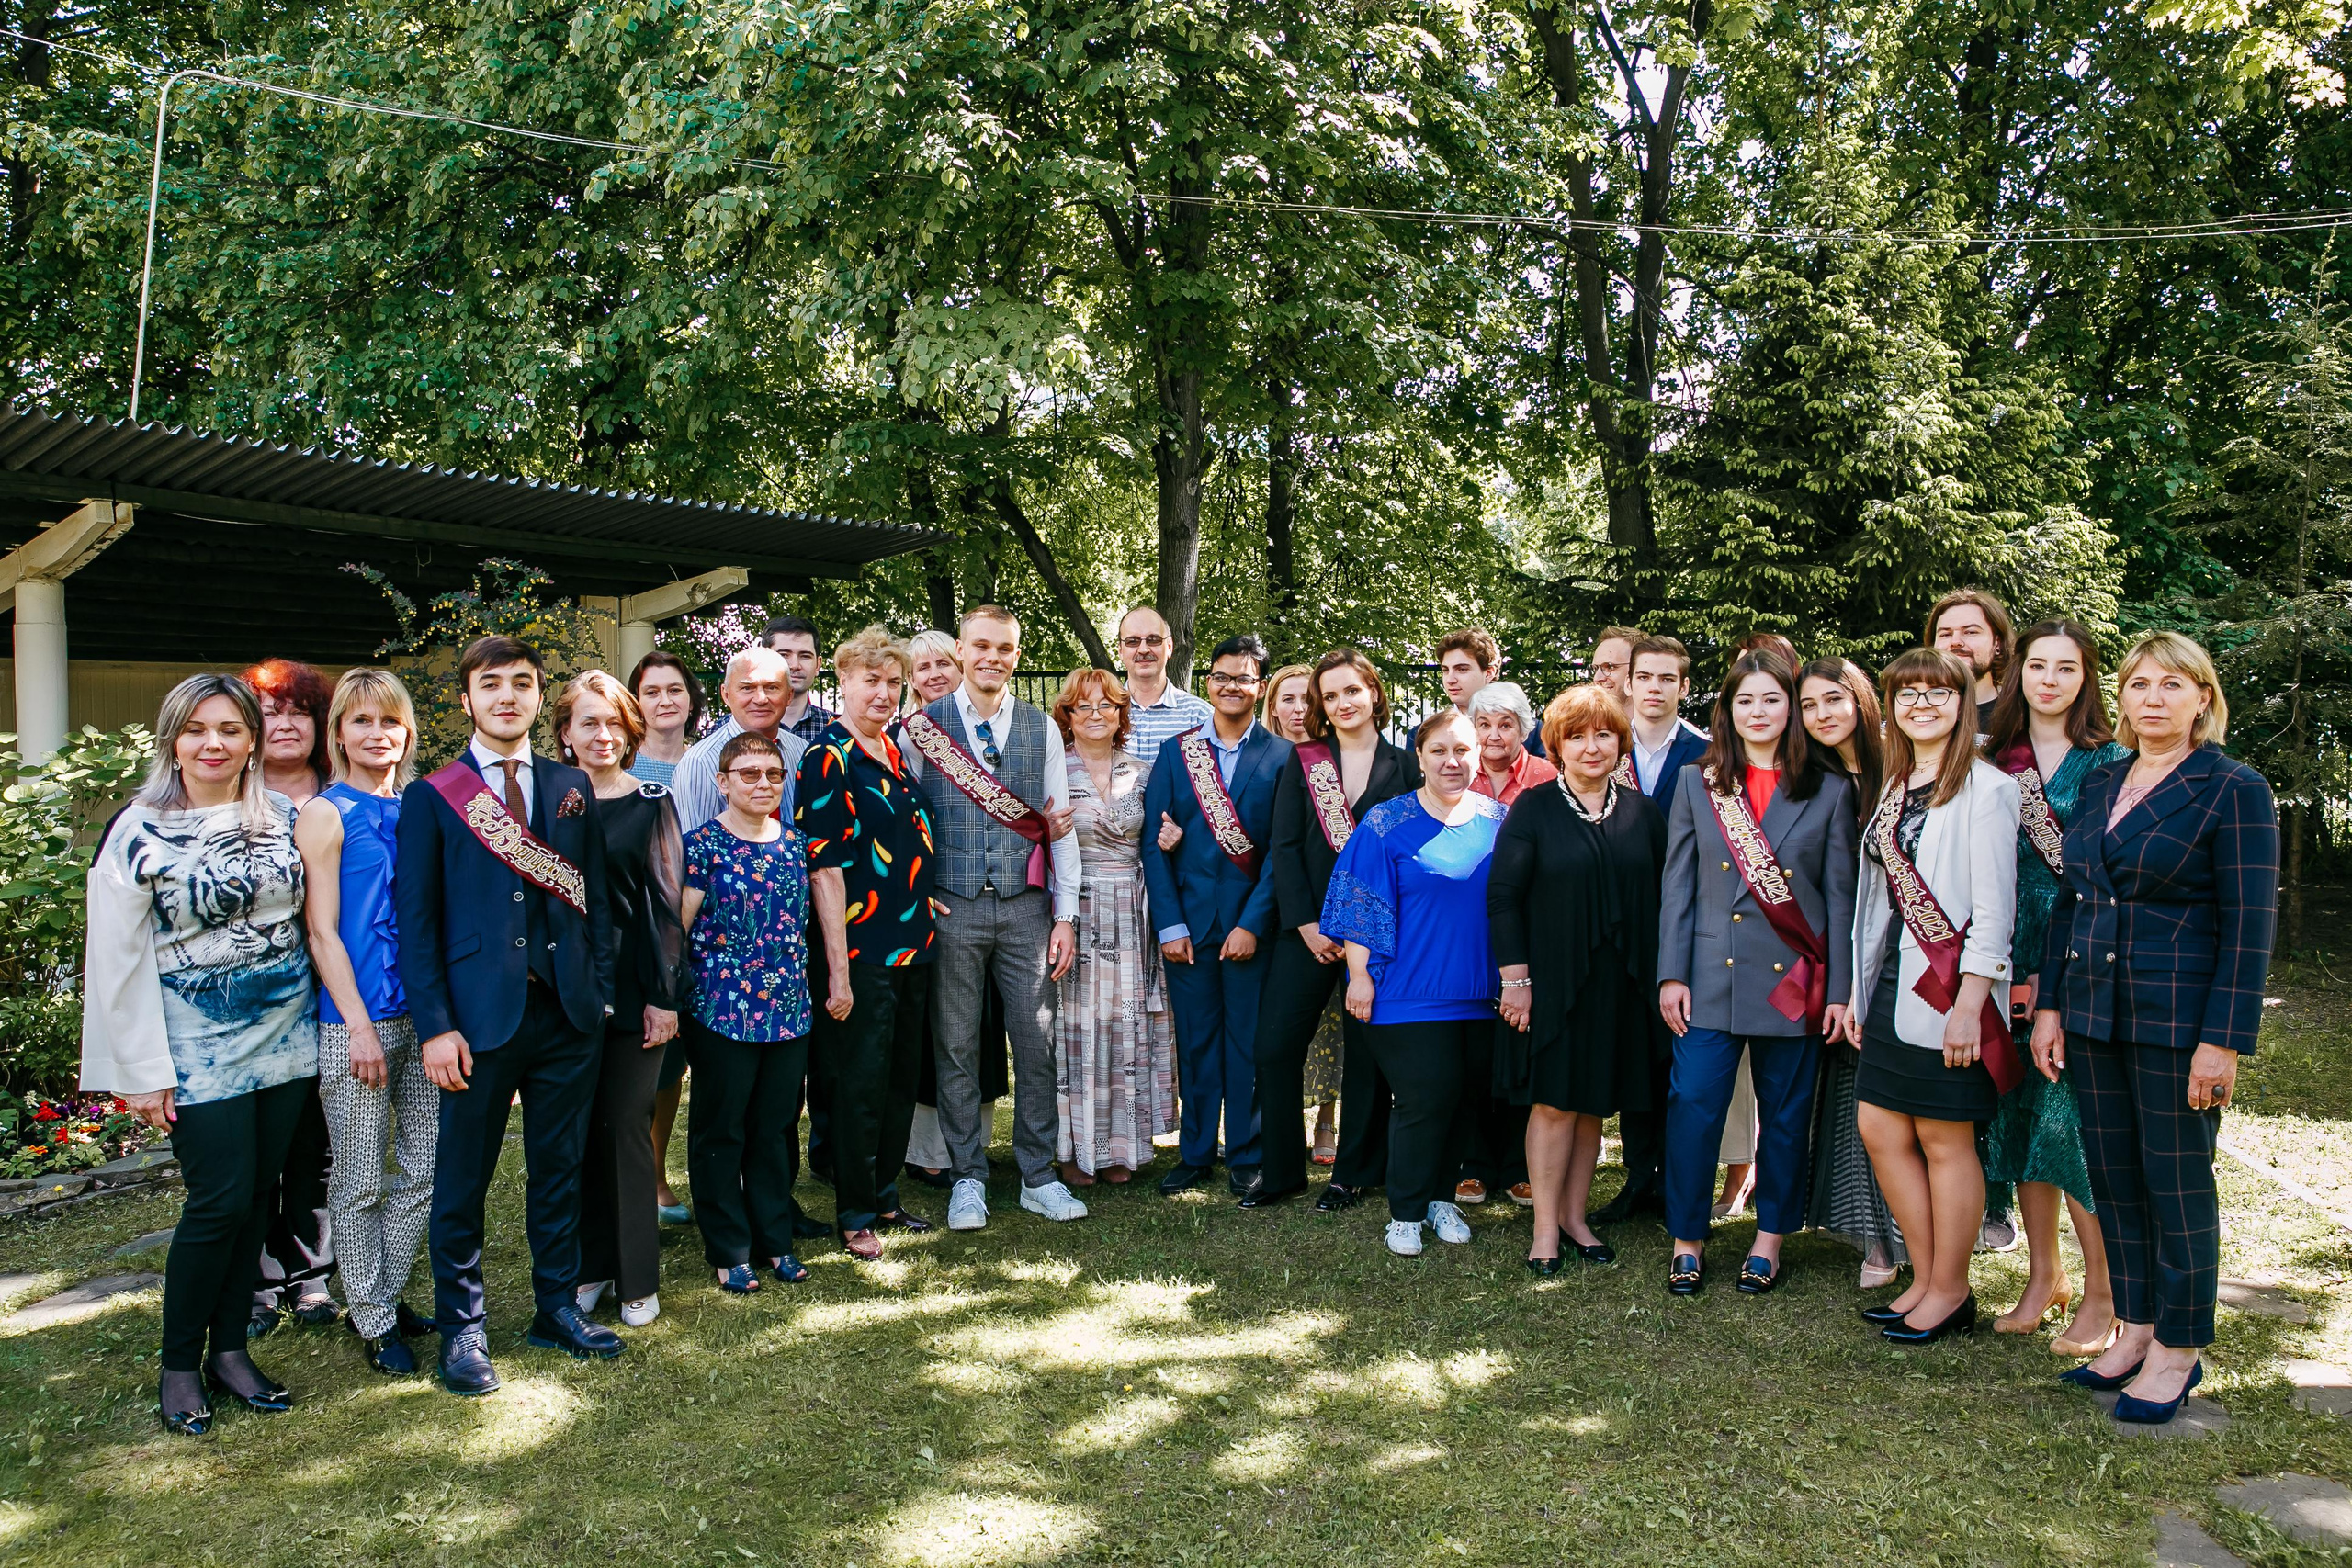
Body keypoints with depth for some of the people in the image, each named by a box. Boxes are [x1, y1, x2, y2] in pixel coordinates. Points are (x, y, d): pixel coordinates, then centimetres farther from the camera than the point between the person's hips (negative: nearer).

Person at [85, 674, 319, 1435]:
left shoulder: (284, 816, 3)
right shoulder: (140, 831, -7)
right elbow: (118, 959, -6)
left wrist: (331, 1016, 6)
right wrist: (144, 1071, -8)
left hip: (284, 1033, 4)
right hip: (199, 1046, -4)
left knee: (257, 1196, 9)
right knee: (220, 1200, -5)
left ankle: (229, 1349, 24)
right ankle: (178, 1366, 14)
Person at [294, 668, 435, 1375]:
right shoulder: (326, 814, -4)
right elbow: (322, 930, -8)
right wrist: (360, 1025, -12)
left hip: (422, 1014, 5)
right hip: (356, 1021, -5)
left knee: (425, 1171, 11)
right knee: (359, 1181, 5)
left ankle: (386, 1297, 28)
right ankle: (373, 1321, 20)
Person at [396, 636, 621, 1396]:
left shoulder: (573, 787, 10)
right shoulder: (432, 797, 0)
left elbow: (594, 897, 11)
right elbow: (416, 919, -3)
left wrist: (600, 991, 3)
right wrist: (435, 1025, -11)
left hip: (568, 1012, 3)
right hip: (481, 1014, -3)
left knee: (559, 1170, 13)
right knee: (462, 1179, 7)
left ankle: (557, 1307, 28)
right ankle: (462, 1327, 22)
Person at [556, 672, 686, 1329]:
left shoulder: (651, 802, 1)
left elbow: (665, 900, -2)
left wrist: (664, 994, -7)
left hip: (634, 987, -2)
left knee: (627, 1126, 3)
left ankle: (637, 1279, 13)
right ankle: (589, 1266, 22)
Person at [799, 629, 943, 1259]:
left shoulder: (897, 750, 11)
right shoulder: (828, 759, -12)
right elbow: (825, 868, -16)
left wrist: (925, 921, 16)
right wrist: (838, 969, -19)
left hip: (914, 946, 8)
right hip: (862, 953, -7)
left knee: (903, 1079, 15)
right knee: (861, 1084, 3)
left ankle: (886, 1197, 30)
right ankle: (854, 1215, 17)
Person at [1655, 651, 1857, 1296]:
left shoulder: (1830, 793, 5)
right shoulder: (1697, 783, 7)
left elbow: (1841, 898, 4)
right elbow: (1677, 886, 4)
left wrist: (1839, 990, -1)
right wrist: (1672, 974, -3)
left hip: (1795, 979, 0)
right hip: (1712, 975, 0)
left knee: (1785, 1114, 8)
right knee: (1693, 1105, -4)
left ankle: (1769, 1238, 24)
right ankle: (1686, 1239, 11)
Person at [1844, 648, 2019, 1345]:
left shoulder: (1985, 788, -9)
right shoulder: (1894, 787, 14)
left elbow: (1993, 908, -14)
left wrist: (1969, 1004, -18)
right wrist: (1858, 990, 14)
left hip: (1948, 989, -8)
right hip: (1893, 982, 8)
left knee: (1945, 1139, 2)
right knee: (1881, 1129, 9)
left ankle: (1950, 1292, 17)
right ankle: (1924, 1278, 23)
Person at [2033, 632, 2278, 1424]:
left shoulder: (2234, 789, -7)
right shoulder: (2100, 784, 11)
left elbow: (2250, 926, -11)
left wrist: (2225, 1039, -15)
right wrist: (2049, 1004, 9)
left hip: (2176, 1022, -6)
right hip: (2094, 1018, 6)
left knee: (2177, 1181, 4)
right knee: (2113, 1177, 12)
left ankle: (2179, 1350, 18)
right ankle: (2136, 1330, 26)